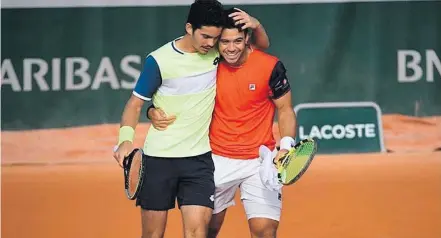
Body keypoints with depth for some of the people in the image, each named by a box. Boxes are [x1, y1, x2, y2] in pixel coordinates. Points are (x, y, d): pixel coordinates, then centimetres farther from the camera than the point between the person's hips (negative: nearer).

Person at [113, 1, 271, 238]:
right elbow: (135, 103, -2)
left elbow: (262, 45, 12)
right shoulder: (159, 60, -11)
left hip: (199, 158, 2)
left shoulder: (217, 51, -1)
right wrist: (125, 140, -20)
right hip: (158, 158, -2)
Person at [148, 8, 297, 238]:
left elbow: (284, 109, 0)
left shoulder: (270, 66, -11)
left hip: (259, 160, -2)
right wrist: (155, 111, -14)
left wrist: (286, 145, -16)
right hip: (217, 159, 2)